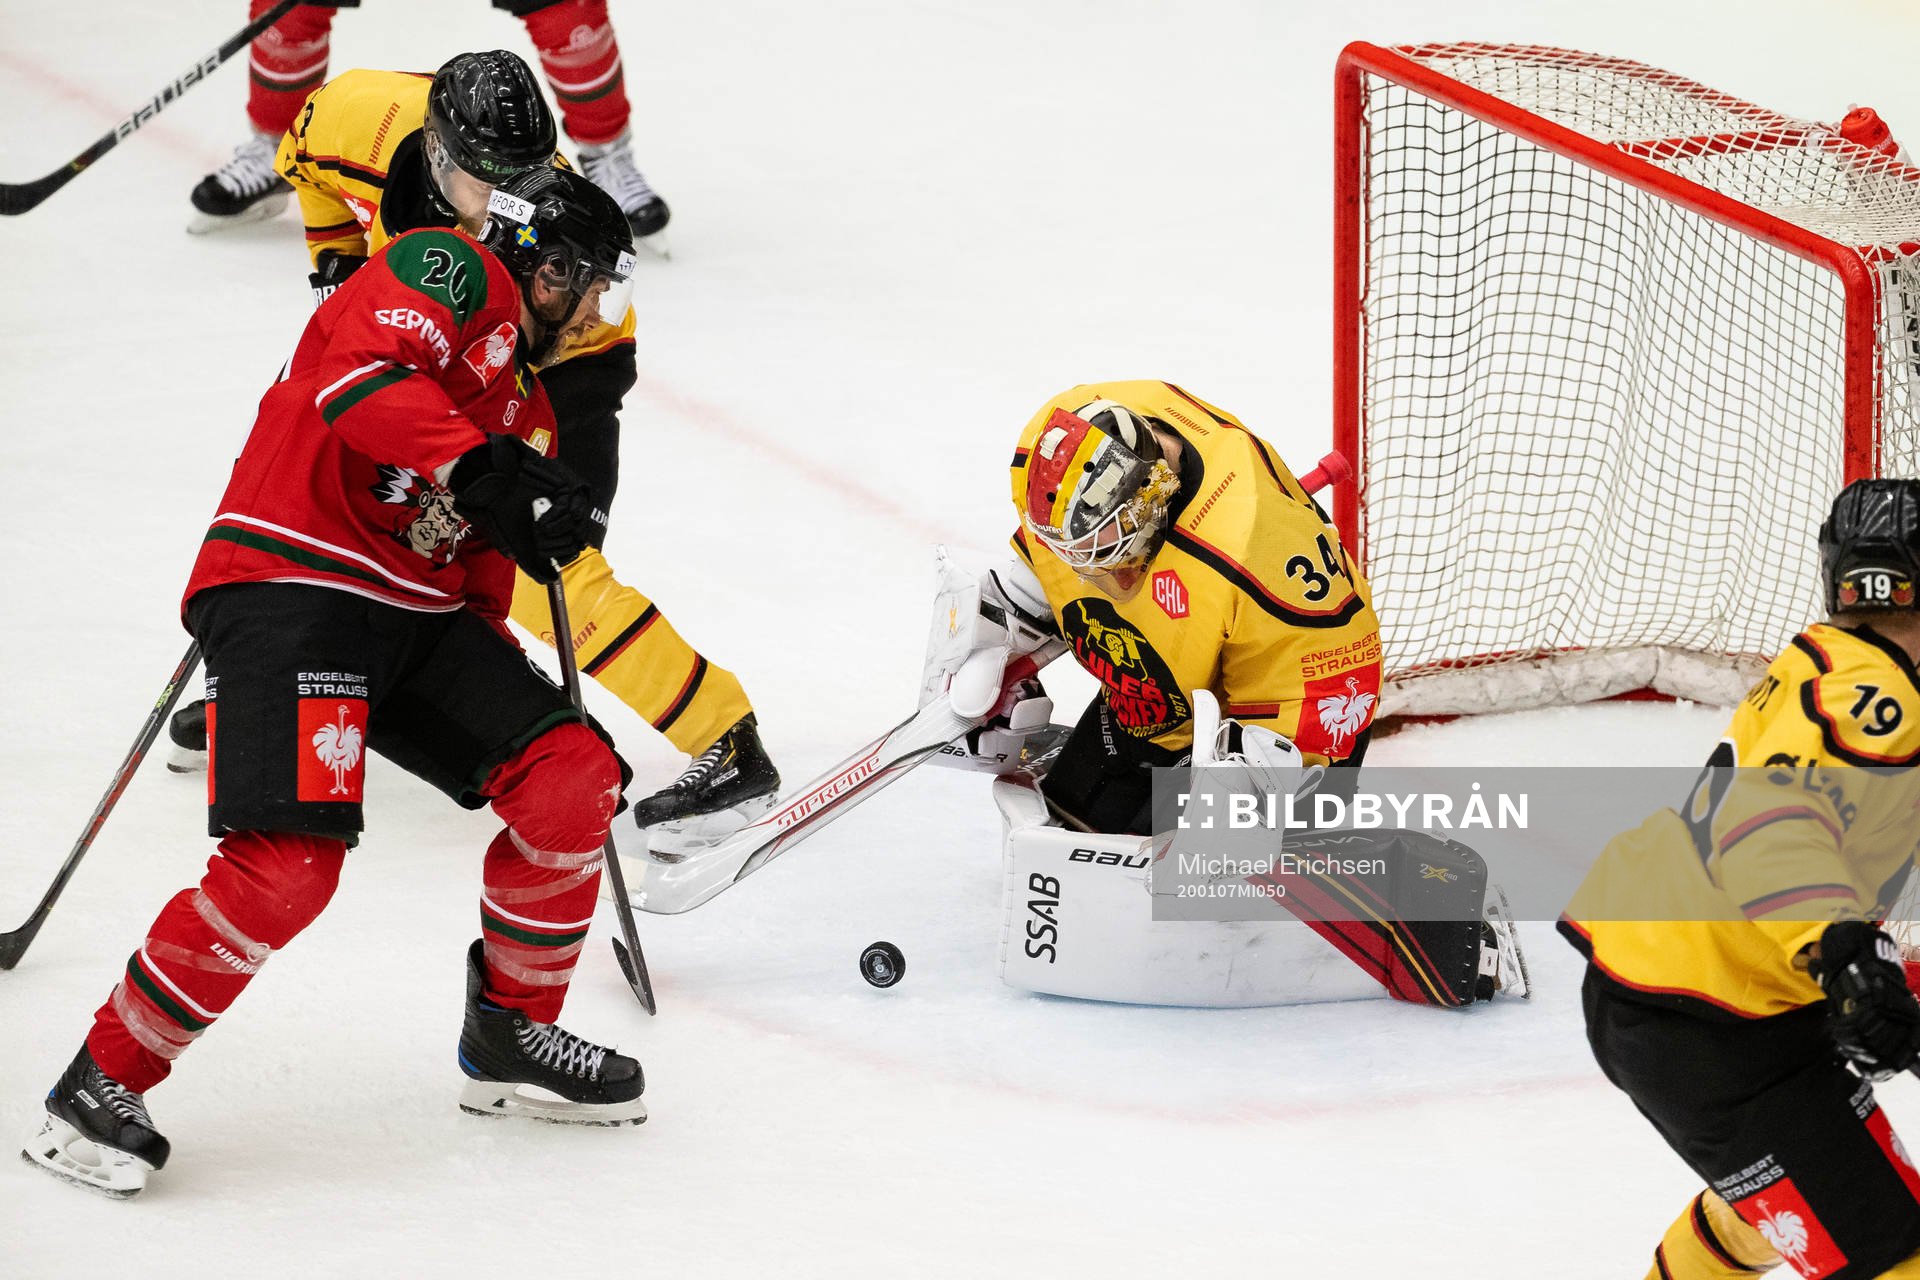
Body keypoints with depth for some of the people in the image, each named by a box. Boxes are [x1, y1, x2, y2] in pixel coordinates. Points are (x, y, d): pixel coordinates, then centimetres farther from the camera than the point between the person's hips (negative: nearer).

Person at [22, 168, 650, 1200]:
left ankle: (510, 1037, 16)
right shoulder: (451, 271, -3)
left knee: (570, 774, -1)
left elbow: (480, 571, 28)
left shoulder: (523, 405, 26)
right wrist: (483, 468, -32)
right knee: (290, 862, -23)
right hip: (290, 584, -9)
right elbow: (359, 378, -23)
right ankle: (99, 1089, -10)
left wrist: (501, 688, 15)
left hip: (414, 614, 9)